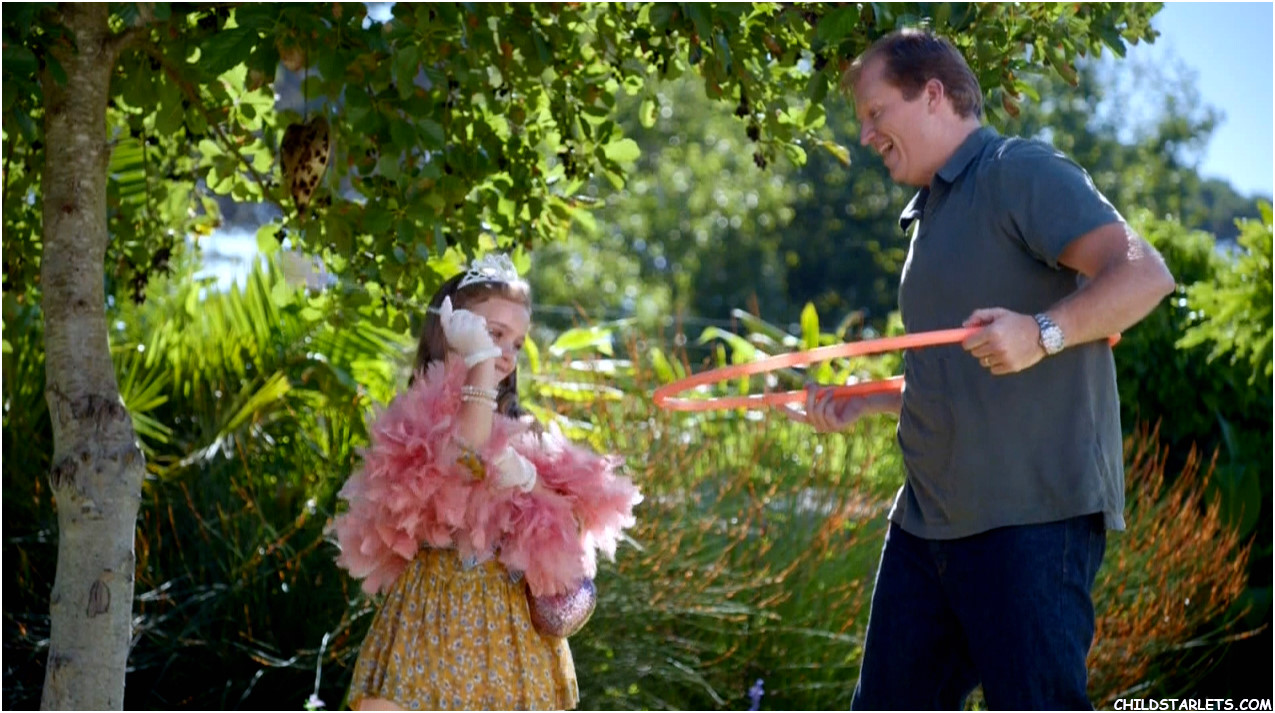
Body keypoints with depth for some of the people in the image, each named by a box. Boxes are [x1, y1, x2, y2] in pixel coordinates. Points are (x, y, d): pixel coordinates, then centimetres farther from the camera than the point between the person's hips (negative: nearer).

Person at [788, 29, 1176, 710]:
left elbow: (1144, 273, -20)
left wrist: (1042, 333, -33)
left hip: (1032, 516, -10)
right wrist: (861, 403, 20)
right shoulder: (931, 215, 22)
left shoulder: (1020, 171, -7)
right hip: (926, 519, 10)